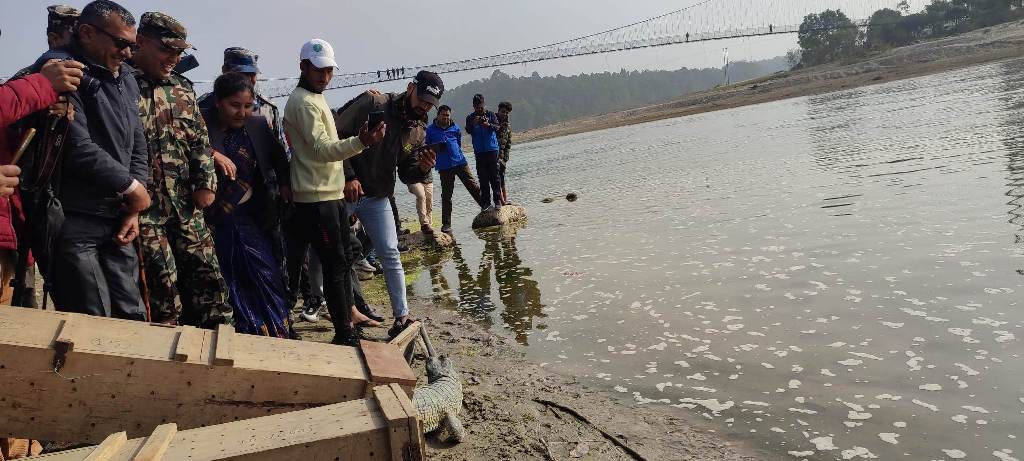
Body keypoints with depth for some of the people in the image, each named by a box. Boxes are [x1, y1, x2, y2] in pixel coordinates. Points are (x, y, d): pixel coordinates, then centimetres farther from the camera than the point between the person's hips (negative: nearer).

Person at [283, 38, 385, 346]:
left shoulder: (315, 98, 18)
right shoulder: (304, 102, -15)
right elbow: (321, 149, -26)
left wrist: (347, 179, 23)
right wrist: (360, 142, -39)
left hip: (330, 193, 10)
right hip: (316, 197, -10)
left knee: (342, 257, 15)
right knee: (335, 262, -7)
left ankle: (348, 314, 26)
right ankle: (344, 334, -1)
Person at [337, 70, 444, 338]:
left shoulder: (418, 131, 6)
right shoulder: (372, 103, -13)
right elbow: (336, 135, -15)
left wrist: (422, 167, -10)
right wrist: (348, 176, -22)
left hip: (378, 198, 4)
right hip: (344, 192, -4)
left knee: (390, 255, 1)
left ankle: (402, 316, 8)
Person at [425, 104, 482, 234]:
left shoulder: (455, 128, 10)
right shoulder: (430, 130, 2)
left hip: (460, 162, 2)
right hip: (444, 167, -2)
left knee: (474, 186, -4)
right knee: (446, 195, 2)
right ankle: (446, 224, 7)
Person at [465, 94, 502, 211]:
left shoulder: (491, 115, 5)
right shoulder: (470, 118, 8)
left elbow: (496, 127, -8)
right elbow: (468, 131, -6)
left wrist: (488, 125, -29)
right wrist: (473, 124, -25)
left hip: (492, 149, -1)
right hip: (479, 152, 1)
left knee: (494, 176, -3)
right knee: (483, 178, 3)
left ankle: (498, 200, 1)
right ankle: (486, 202, 7)